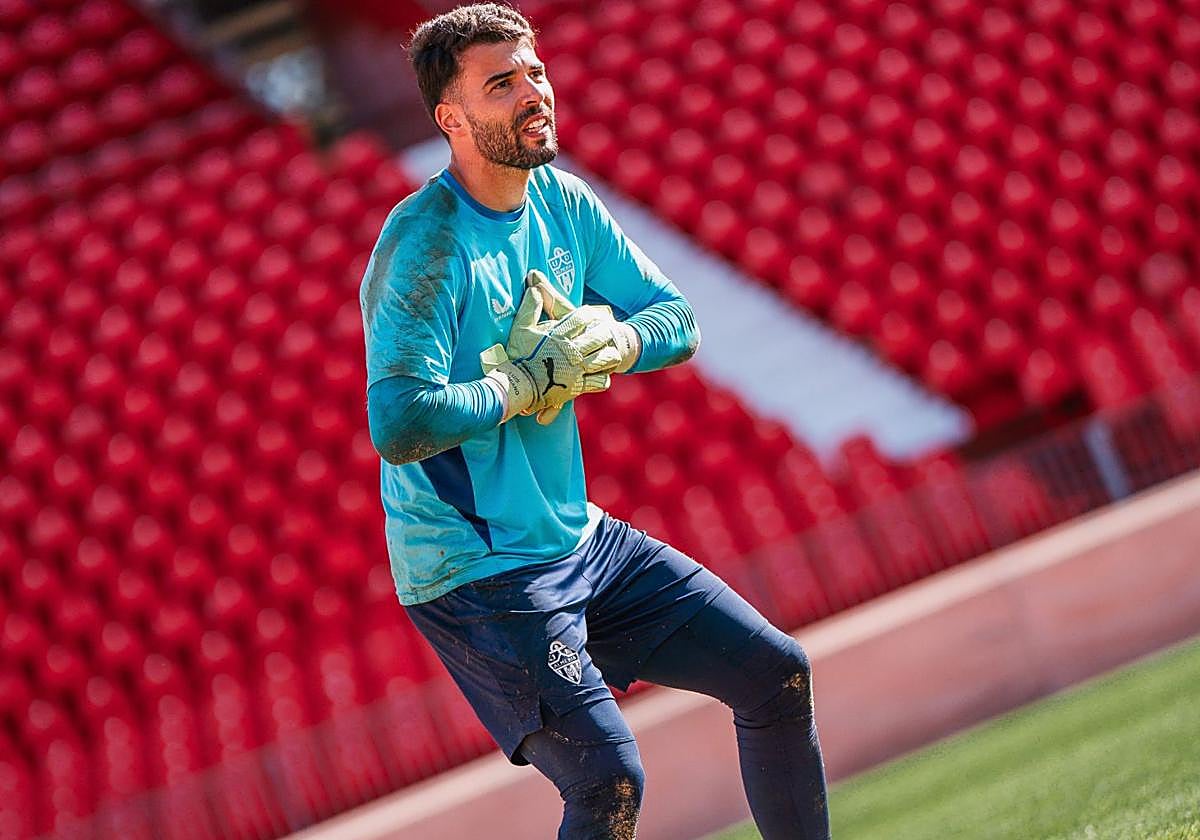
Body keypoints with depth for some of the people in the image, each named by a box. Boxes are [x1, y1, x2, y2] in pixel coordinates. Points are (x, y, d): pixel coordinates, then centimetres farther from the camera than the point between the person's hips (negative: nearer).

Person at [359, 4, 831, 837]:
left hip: (583, 540, 8)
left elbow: (675, 320, 10)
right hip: (477, 574, -8)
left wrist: (601, 344, -11)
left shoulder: (562, 202, 4)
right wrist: (526, 384, -18)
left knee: (777, 674, 8)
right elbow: (400, 426, -31)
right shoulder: (425, 244, -20)